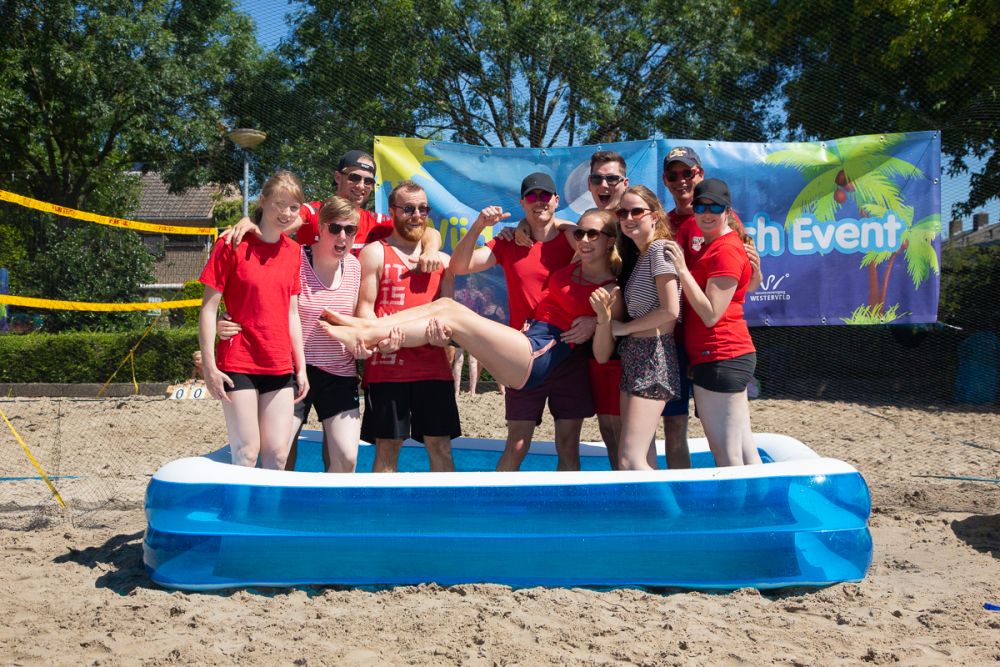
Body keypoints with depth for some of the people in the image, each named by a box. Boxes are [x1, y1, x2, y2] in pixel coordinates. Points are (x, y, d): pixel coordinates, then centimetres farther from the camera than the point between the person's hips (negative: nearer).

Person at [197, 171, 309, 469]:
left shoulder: (293, 251, 9)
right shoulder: (233, 245, -7)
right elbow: (209, 308, -7)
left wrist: (301, 366, 10)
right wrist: (209, 364, -12)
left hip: (280, 366, 5)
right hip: (238, 363, -5)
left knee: (278, 454, 4)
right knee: (246, 453, -4)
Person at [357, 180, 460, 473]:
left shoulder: (442, 261, 18)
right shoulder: (375, 253, 5)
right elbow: (364, 309, -2)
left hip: (434, 366, 4)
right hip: (387, 364, -4)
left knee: (440, 445, 5)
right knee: (387, 447, 0)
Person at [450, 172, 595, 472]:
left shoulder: (575, 241, 3)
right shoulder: (509, 243, 6)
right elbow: (459, 266, -4)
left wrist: (594, 320, -16)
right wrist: (478, 226, -16)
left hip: (571, 355, 0)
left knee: (568, 446, 6)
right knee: (516, 446, -1)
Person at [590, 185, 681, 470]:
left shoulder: (659, 248, -8)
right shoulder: (638, 255, 17)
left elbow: (671, 310, -20)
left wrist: (624, 327, -8)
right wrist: (605, 315, -9)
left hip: (654, 358, -10)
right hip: (634, 359, 10)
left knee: (630, 461, -13)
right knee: (645, 461, 10)